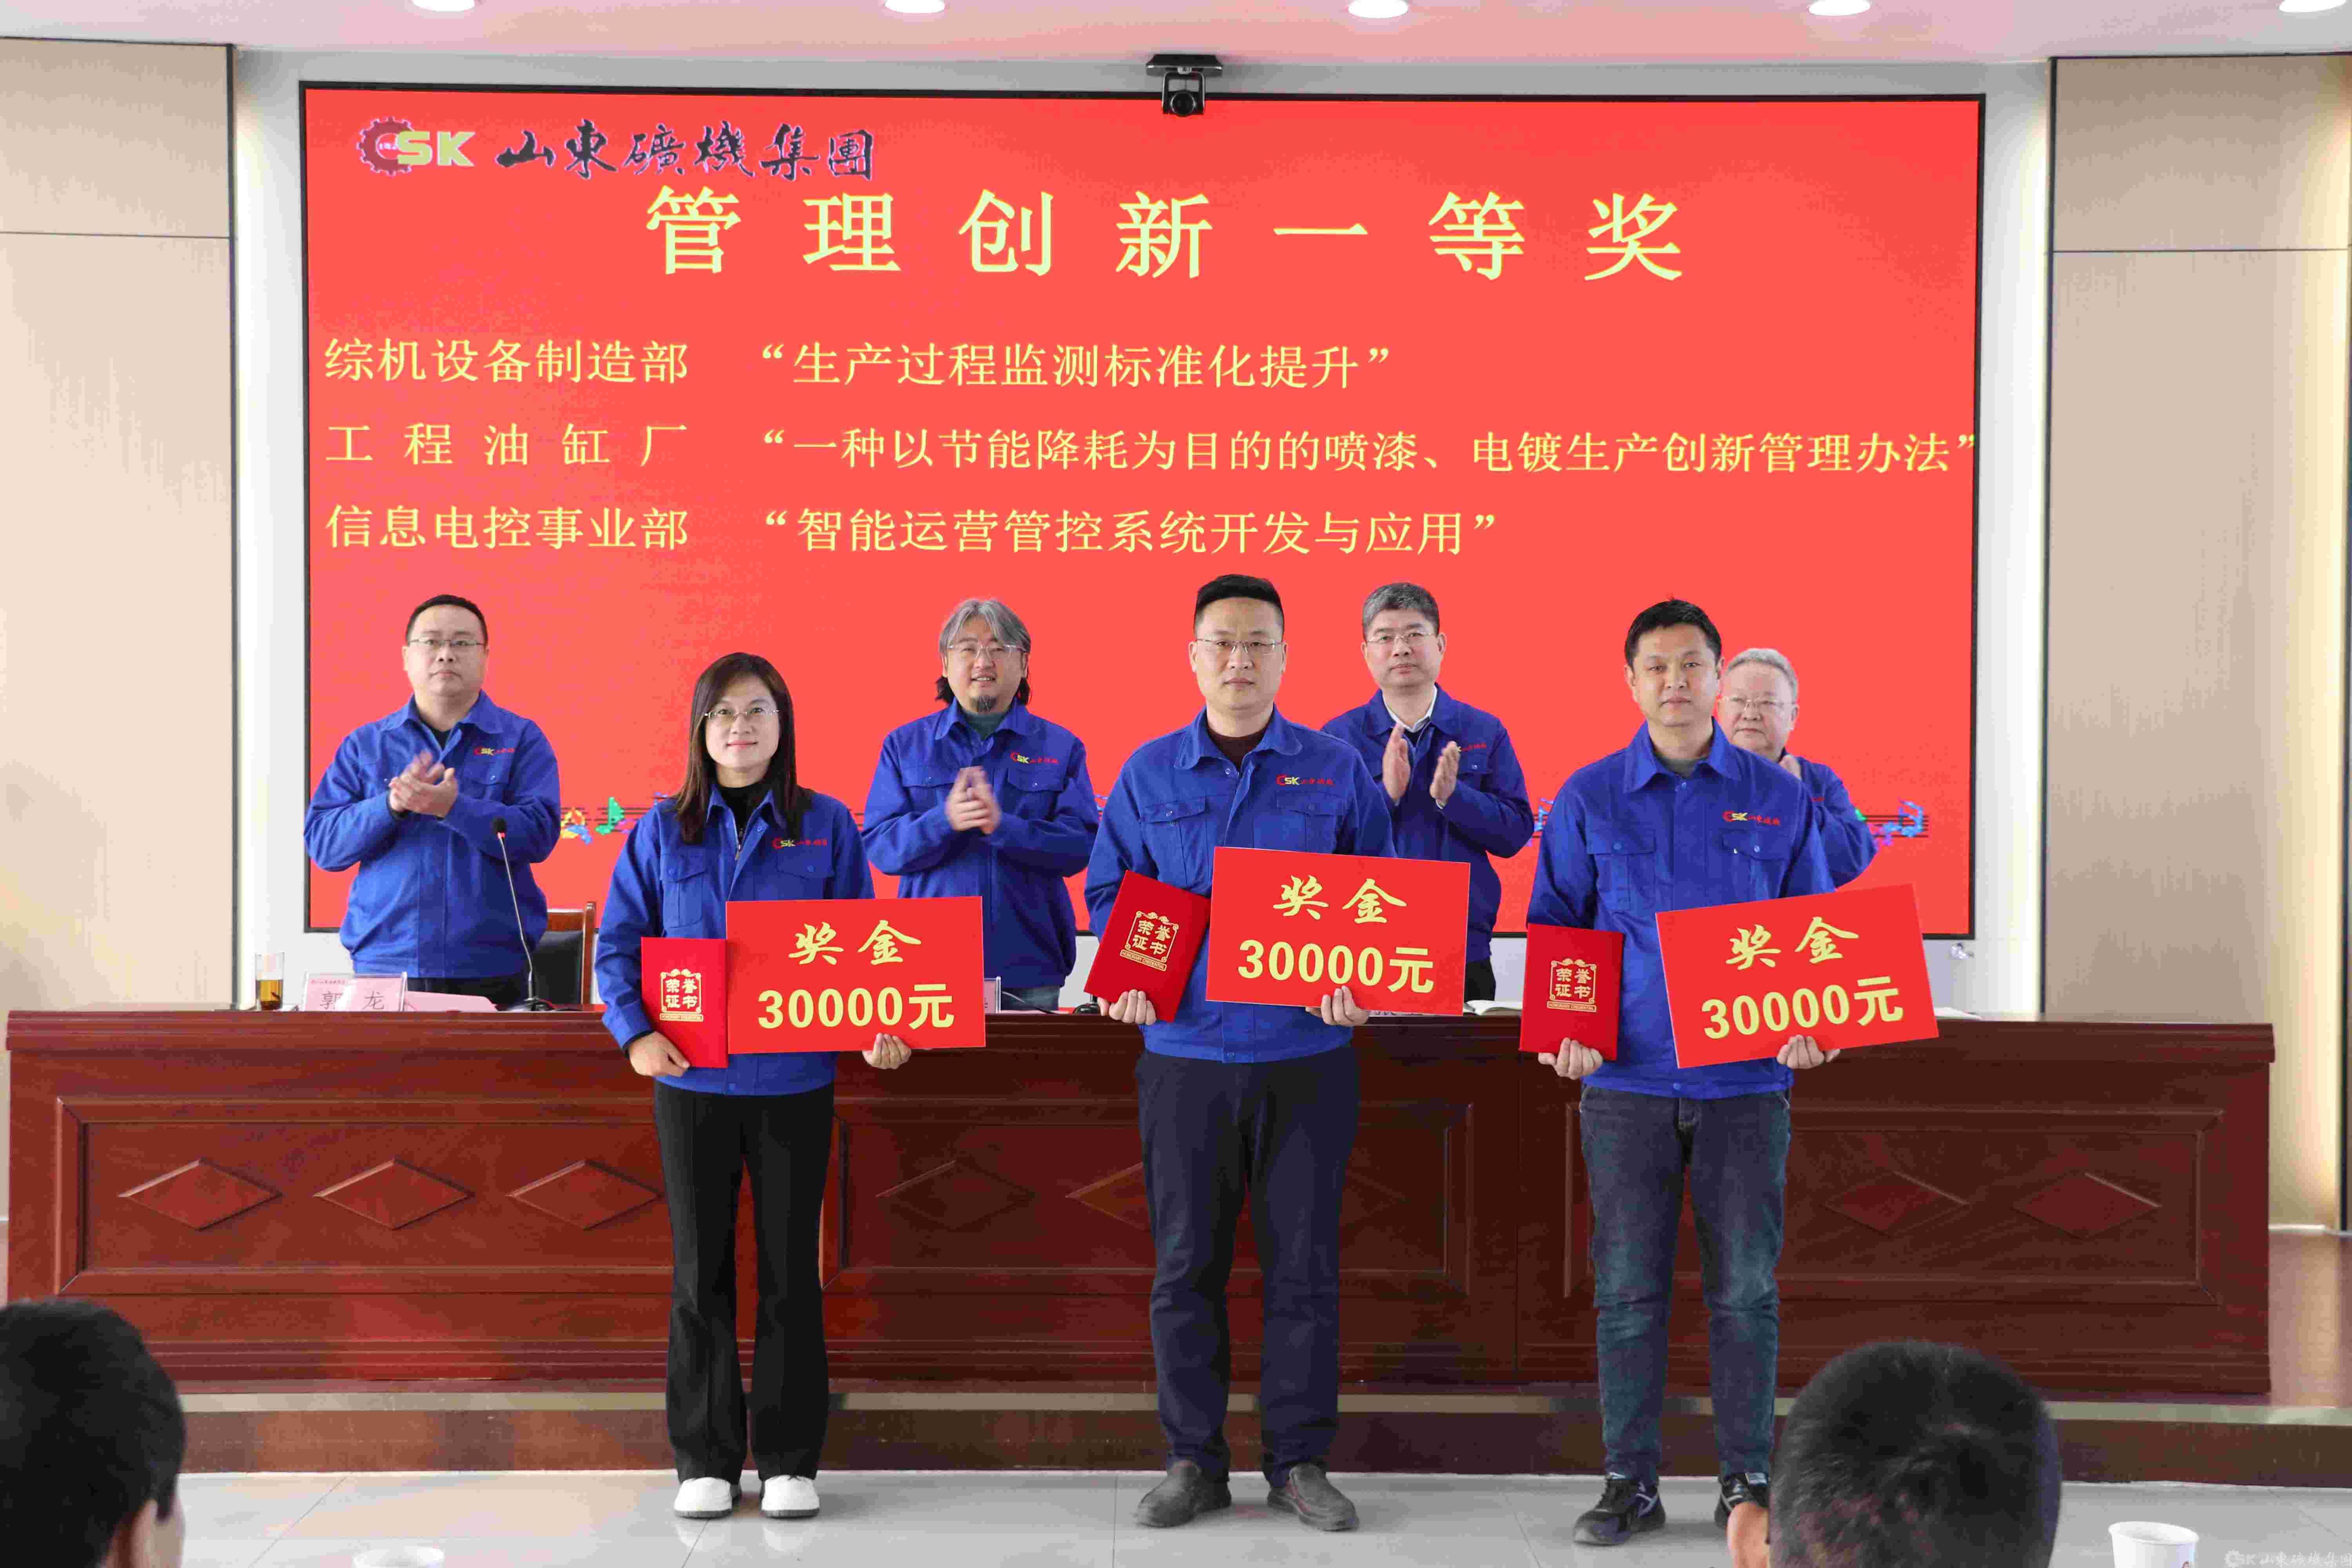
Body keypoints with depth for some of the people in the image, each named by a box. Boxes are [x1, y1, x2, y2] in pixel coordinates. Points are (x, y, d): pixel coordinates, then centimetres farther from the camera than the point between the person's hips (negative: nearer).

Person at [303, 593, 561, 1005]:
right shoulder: (365, 745, 11)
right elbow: (322, 843, 1)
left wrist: (454, 808, -23)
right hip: (384, 966, 1)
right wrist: (392, 805, -16)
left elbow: (538, 834, -8)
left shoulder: (521, 739, 5)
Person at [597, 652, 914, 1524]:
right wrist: (635, 1032, -13)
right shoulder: (663, 830, 3)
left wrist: (878, 1028, -12)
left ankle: (790, 1459, 15)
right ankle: (704, 1459, 17)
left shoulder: (825, 826, 3)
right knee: (700, 1269, 7)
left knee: (791, 1268, 6)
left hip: (795, 1082, 0)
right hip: (692, 1081, 1)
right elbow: (618, 944, 2)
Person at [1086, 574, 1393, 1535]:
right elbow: (1110, 891, 10)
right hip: (1186, 1051, 1)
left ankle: (1299, 1461, 16)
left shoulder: (1336, 771, 4)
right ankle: (1193, 1461, 17)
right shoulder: (1148, 775, 7)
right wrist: (1128, 979, -8)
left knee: (1303, 1262, 5)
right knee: (1184, 1263, 5)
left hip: (1307, 1053, -1)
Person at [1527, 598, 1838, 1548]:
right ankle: (1630, 1482, 12)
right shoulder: (1588, 800, 5)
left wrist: (1809, 1025, -7)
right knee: (1627, 1285, 2)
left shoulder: (1779, 800, 6)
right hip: (1626, 1079, 0)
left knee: (1745, 1287, 3)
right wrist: (1560, 1030, -7)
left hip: (1746, 1078, 0)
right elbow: (1552, 925, 8)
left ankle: (1748, 1481, 14)